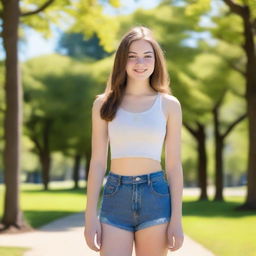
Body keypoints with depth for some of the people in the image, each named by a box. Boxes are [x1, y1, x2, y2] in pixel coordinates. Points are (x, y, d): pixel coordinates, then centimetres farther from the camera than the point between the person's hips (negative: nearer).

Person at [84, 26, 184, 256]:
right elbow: (98, 162, 5)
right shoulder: (104, 104, 5)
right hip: (115, 198, 0)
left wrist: (177, 219, -2)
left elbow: (174, 165, 3)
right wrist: (90, 215, -1)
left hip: (155, 198, 0)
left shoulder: (169, 105, 4)